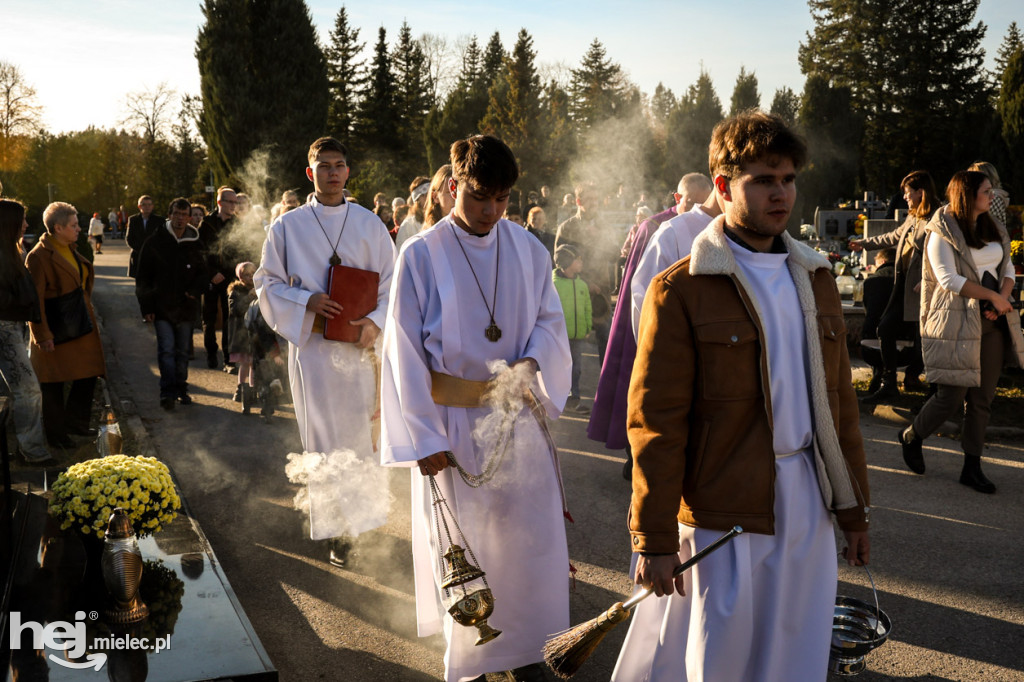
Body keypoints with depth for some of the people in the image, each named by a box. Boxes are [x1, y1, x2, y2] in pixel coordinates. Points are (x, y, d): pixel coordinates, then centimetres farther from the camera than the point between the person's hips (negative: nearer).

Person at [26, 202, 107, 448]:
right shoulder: (39, 256, -17)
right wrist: (42, 335, -19)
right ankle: (56, 434, 17)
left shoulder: (70, 250, 10)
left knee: (88, 374, 13)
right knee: (54, 385, 4)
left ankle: (75, 422, 29)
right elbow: (34, 299, -18)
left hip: (80, 325, 9)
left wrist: (88, 315, 17)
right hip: (55, 331, -8)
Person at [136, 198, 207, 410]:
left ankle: (180, 389, 22)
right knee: (166, 350, -9)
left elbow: (202, 273, 16)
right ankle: (168, 391, -6)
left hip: (186, 306, 3)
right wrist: (146, 306, -4)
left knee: (182, 351, 11)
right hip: (161, 306, -2)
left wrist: (195, 290, -5)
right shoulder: (155, 243, -1)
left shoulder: (194, 245, 5)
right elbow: (143, 278, 1)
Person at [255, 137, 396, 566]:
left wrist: (375, 321, -12)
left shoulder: (369, 224, 5)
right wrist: (307, 301, -12)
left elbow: (390, 282, 5)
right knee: (323, 436, 0)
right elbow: (267, 283, 5)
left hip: (357, 342, 1)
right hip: (311, 342, -1)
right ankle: (339, 528, 9)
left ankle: (358, 513, 25)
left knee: (358, 430, 4)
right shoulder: (288, 226, 4)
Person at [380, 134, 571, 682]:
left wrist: (532, 363, -15)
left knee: (529, 531, 8)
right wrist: (423, 436, -11)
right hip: (452, 421, -3)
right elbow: (405, 350, -7)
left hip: (517, 416, 3)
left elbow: (550, 319, 8)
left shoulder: (527, 248, 2)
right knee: (461, 540, 7)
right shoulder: (421, 255, -8)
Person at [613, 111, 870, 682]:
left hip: (807, 508, 6)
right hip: (723, 515, -5)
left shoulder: (815, 277, 10)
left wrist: (853, 504, 14)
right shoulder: (681, 290, -10)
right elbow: (656, 421, -11)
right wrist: (654, 537, -11)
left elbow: (839, 397, 14)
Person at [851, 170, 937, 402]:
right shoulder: (912, 217, 14)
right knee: (886, 327, 3)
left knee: (921, 334, 2)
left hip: (920, 288, -9)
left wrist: (925, 281, -25)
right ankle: (888, 383, 9)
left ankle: (912, 377, 24)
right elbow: (894, 236, 32)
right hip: (903, 283, 9)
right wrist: (865, 243, 40)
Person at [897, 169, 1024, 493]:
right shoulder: (943, 232, -8)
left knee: (983, 399, 6)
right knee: (952, 397, -6)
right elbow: (949, 279, -15)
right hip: (957, 323, -7)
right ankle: (911, 437, 21)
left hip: (992, 322, 7)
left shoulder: (993, 228, 15)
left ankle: (972, 467, 14)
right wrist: (993, 296, -14)